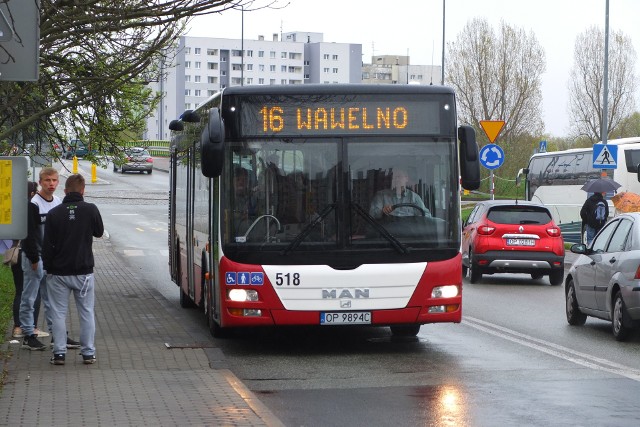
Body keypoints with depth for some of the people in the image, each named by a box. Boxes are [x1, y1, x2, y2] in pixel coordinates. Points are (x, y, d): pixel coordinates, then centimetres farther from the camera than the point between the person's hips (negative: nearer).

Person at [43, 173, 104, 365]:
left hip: (59, 272, 0)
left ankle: (59, 353, 6)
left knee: (58, 313, 7)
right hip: (84, 271, 0)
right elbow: (99, 232, 8)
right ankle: (88, 353, 10)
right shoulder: (90, 210, -9)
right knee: (87, 313, 9)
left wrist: (48, 267, 7)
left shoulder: (54, 213, -6)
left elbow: (47, 245, -3)